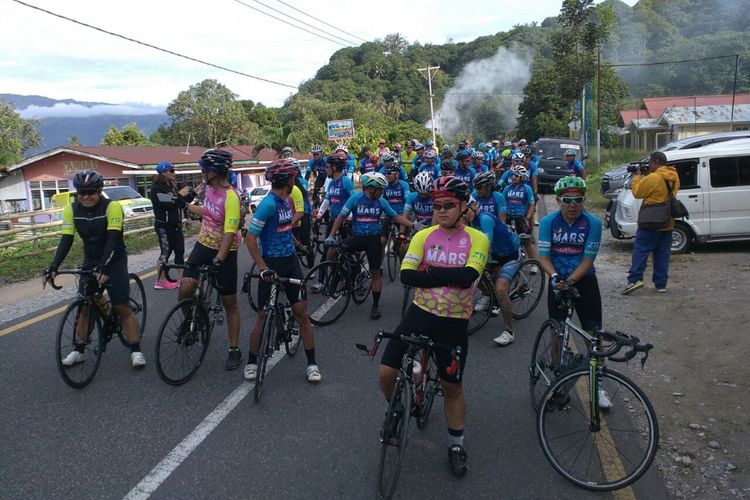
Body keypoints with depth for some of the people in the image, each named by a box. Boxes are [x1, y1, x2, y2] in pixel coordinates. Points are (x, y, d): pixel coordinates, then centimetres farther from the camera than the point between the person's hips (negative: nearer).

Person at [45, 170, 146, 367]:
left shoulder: (112, 207, -21)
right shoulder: (72, 209, -7)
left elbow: (113, 239, -27)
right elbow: (66, 240, -11)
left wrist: (104, 267, -37)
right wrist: (53, 267, -23)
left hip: (114, 261, -4)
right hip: (90, 262, 4)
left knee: (122, 308, -6)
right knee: (85, 306, 6)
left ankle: (136, 350, 1)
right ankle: (79, 350, 18)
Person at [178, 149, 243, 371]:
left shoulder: (230, 197, -23)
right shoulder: (210, 188, 2)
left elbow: (230, 233, -28)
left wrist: (218, 260, -37)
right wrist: (187, 206, 32)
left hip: (224, 253, -6)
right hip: (203, 246, 6)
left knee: (229, 302, 4)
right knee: (185, 288, -15)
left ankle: (234, 350, 16)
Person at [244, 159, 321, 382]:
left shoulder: (286, 201, 6)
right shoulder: (268, 204, -18)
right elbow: (250, 238, -22)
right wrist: (263, 269, -25)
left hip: (290, 262, 7)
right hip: (272, 265, -6)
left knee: (302, 313, 3)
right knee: (264, 316, 3)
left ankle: (312, 363, 11)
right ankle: (252, 362, 22)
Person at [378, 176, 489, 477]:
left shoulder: (477, 239, -6)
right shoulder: (423, 236, -1)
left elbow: (468, 276, -23)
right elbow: (406, 275, -14)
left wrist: (429, 271, -17)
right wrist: (449, 277, -21)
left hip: (454, 322, -1)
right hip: (420, 314, 2)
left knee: (452, 386, 12)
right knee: (386, 372, -4)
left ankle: (456, 445, 33)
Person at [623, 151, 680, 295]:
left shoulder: (653, 178, -18)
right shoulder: (674, 177, 9)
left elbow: (637, 192, -11)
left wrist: (638, 176, 1)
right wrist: (645, 176, 9)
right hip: (667, 223, 7)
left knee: (640, 250, -2)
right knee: (663, 253, 10)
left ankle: (635, 279, -11)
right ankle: (661, 284, 12)